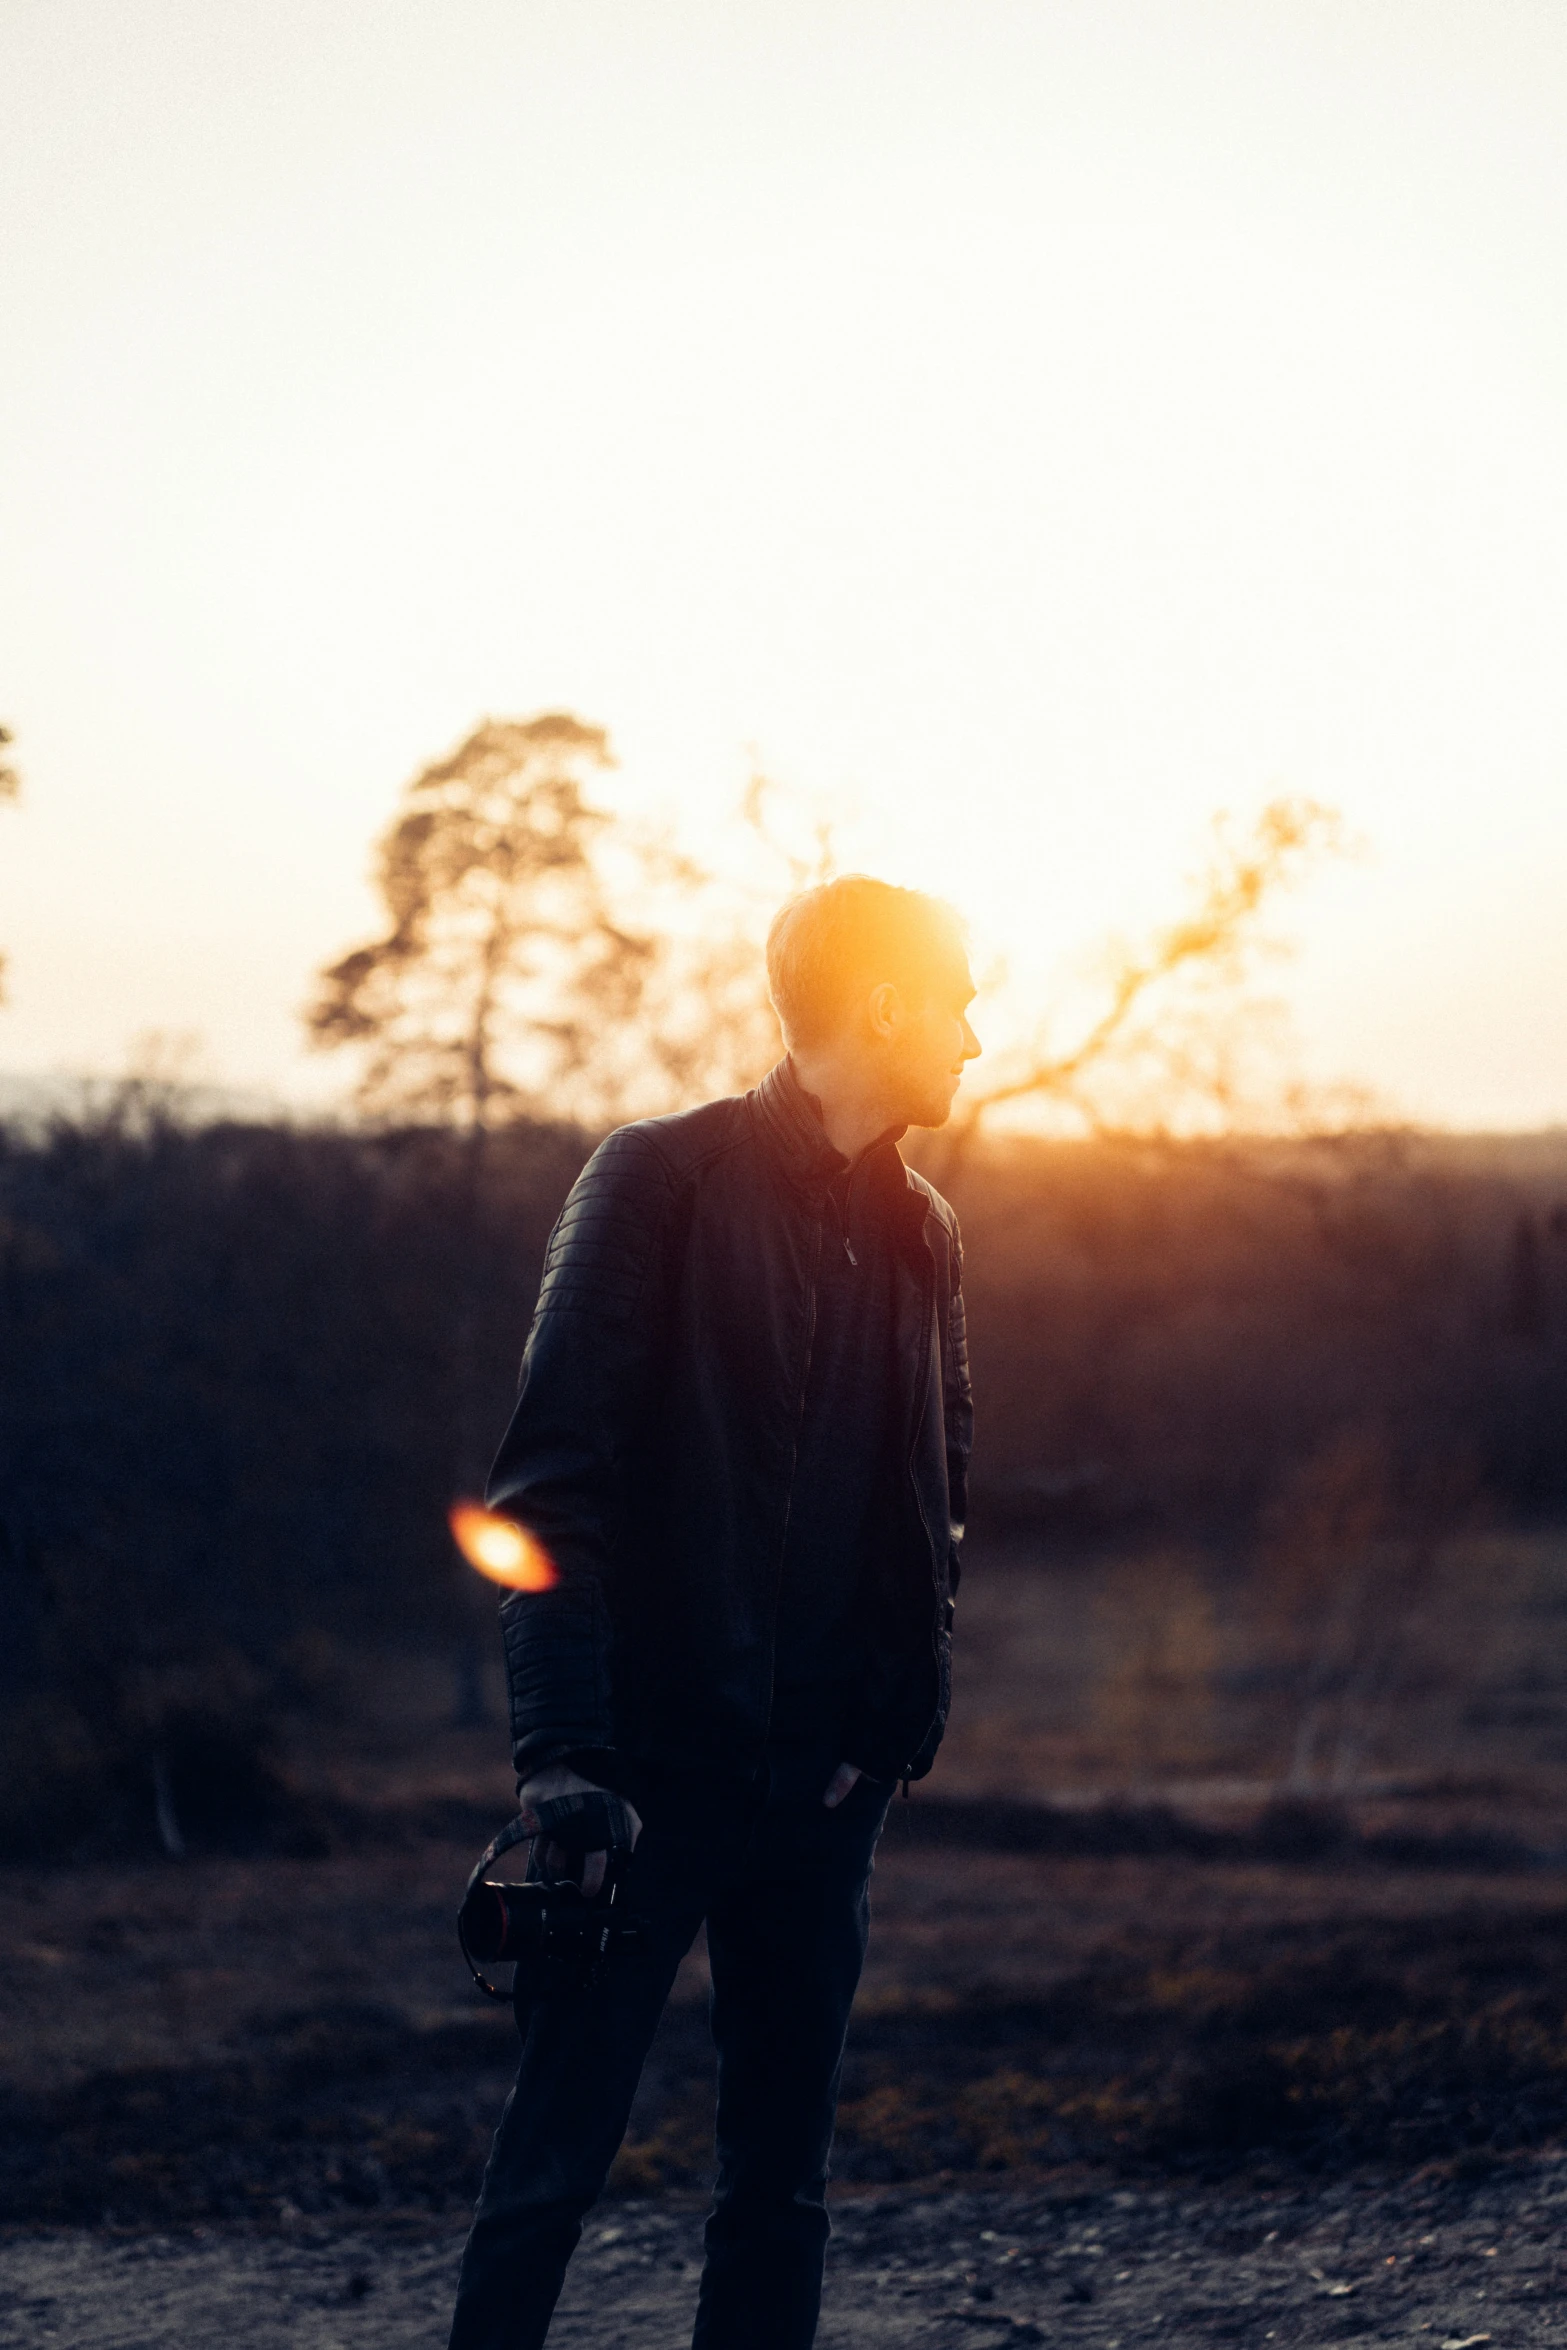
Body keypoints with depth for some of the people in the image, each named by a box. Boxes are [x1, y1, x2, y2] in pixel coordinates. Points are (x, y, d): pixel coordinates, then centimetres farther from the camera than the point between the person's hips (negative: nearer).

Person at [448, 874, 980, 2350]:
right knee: (556, 2157, -2)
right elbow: (556, 1478, -12)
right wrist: (565, 1749, -20)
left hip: (819, 1783, 6)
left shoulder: (918, 1232, 12)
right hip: (652, 1767, -6)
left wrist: (902, 1716, 0)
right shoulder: (663, 1180, -6)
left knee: (781, 2178, 9)